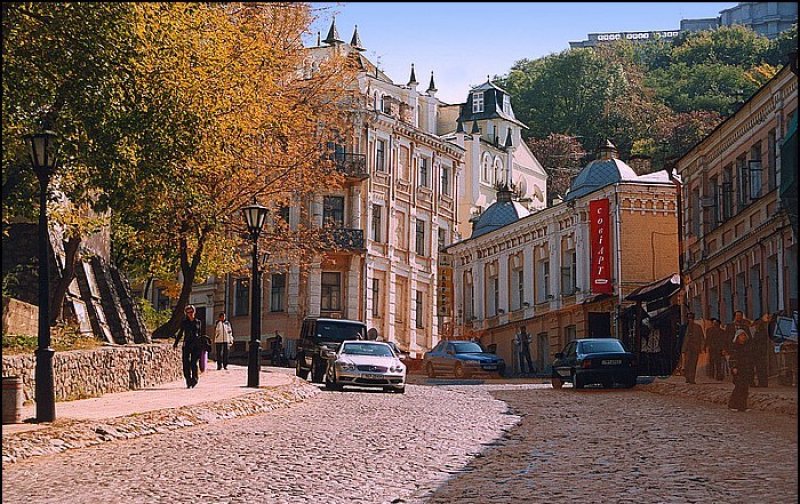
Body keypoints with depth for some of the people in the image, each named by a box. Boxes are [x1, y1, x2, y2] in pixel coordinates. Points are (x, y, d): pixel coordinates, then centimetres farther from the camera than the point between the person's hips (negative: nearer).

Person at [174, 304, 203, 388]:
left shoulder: (198, 322, 10)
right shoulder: (184, 322, 8)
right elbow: (180, 333, 11)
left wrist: (202, 345, 14)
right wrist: (176, 343, 2)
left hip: (196, 345, -1)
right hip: (187, 345, 1)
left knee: (194, 363, -10)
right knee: (186, 364, -5)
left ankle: (195, 379, 9)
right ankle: (188, 382, 4)